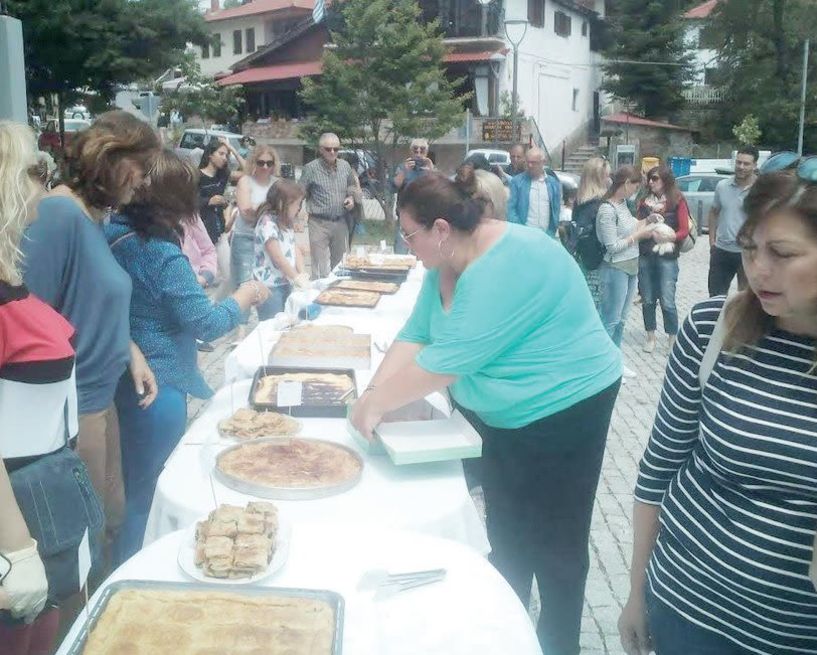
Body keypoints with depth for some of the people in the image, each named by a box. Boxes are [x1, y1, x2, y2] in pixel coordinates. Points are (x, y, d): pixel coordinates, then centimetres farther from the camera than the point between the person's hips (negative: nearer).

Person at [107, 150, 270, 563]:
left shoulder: (112, 233, 0)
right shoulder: (163, 254, -23)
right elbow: (207, 325, -19)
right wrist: (244, 297, -3)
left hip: (120, 380, 9)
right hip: (158, 387, -9)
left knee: (132, 486, 25)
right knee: (152, 496, 7)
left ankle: (123, 572, 41)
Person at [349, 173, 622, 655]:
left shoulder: (508, 266, -30)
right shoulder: (449, 264, 0)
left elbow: (447, 361, -31)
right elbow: (415, 336, 1)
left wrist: (376, 404, -21)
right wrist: (373, 393, -12)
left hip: (562, 412, -9)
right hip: (505, 414, 9)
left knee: (554, 546, 6)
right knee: (506, 536, 21)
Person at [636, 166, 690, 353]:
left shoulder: (677, 200, -2)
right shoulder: (645, 200, 9)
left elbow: (684, 230, -5)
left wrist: (668, 237, -20)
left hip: (667, 258, -3)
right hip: (644, 256, 3)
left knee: (667, 302, -4)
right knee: (648, 300, 8)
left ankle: (673, 341, 9)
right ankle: (650, 337, 22)